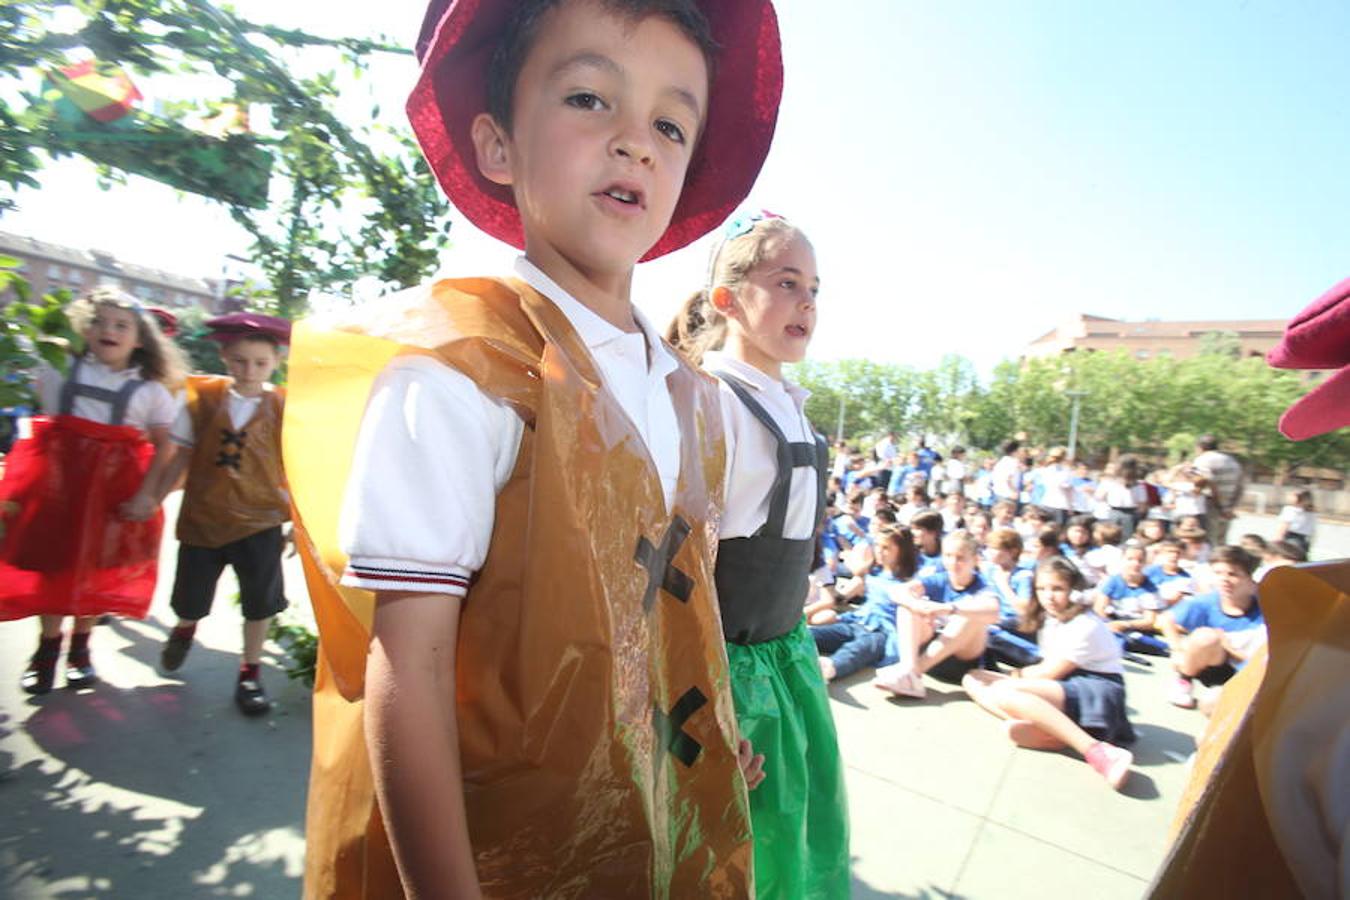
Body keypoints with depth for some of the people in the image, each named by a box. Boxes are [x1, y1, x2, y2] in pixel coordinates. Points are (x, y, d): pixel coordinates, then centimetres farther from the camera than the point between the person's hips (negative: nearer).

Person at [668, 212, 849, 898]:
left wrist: (791, 635, 19)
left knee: (808, 831, 24)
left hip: (789, 651, 8)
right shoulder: (712, 400, -21)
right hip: (733, 662, -8)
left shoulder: (790, 405, 7)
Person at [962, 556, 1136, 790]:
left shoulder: (1085, 627, -14)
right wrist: (1022, 675, -6)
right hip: (1064, 688, 9)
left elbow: (1050, 673, -12)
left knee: (1003, 692, -32)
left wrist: (1018, 675, 5)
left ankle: (1097, 751, -32)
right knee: (972, 680, -4)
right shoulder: (1051, 619, 13)